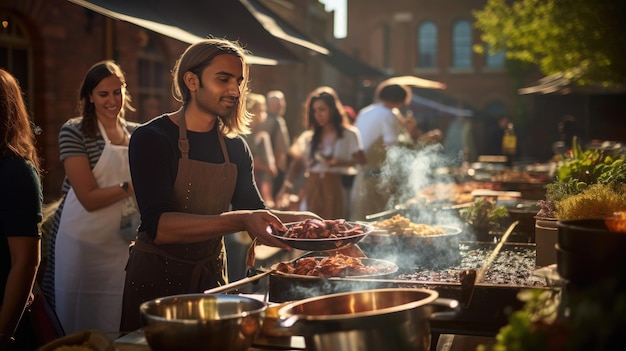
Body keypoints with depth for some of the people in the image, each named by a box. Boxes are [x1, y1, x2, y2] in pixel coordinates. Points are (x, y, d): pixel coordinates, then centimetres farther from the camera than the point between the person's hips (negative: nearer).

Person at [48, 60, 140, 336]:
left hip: (127, 243, 5)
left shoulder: (137, 133, 8)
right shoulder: (74, 132, -7)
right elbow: (89, 199, -14)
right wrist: (130, 186, -20)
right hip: (85, 243, -4)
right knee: (82, 327, 4)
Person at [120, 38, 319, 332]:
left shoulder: (236, 147, 4)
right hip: (156, 277, -5)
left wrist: (300, 219, -11)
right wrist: (239, 221, -37)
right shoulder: (152, 138, -15)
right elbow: (158, 226, -27)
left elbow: (253, 210, 9)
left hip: (212, 275, 5)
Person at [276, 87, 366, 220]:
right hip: (311, 189, 3)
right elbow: (297, 163, 10)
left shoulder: (349, 134, 6)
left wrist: (339, 162, -20)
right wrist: (287, 184, -5)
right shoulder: (308, 137, 15)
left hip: (335, 188, -3)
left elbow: (361, 160, -4)